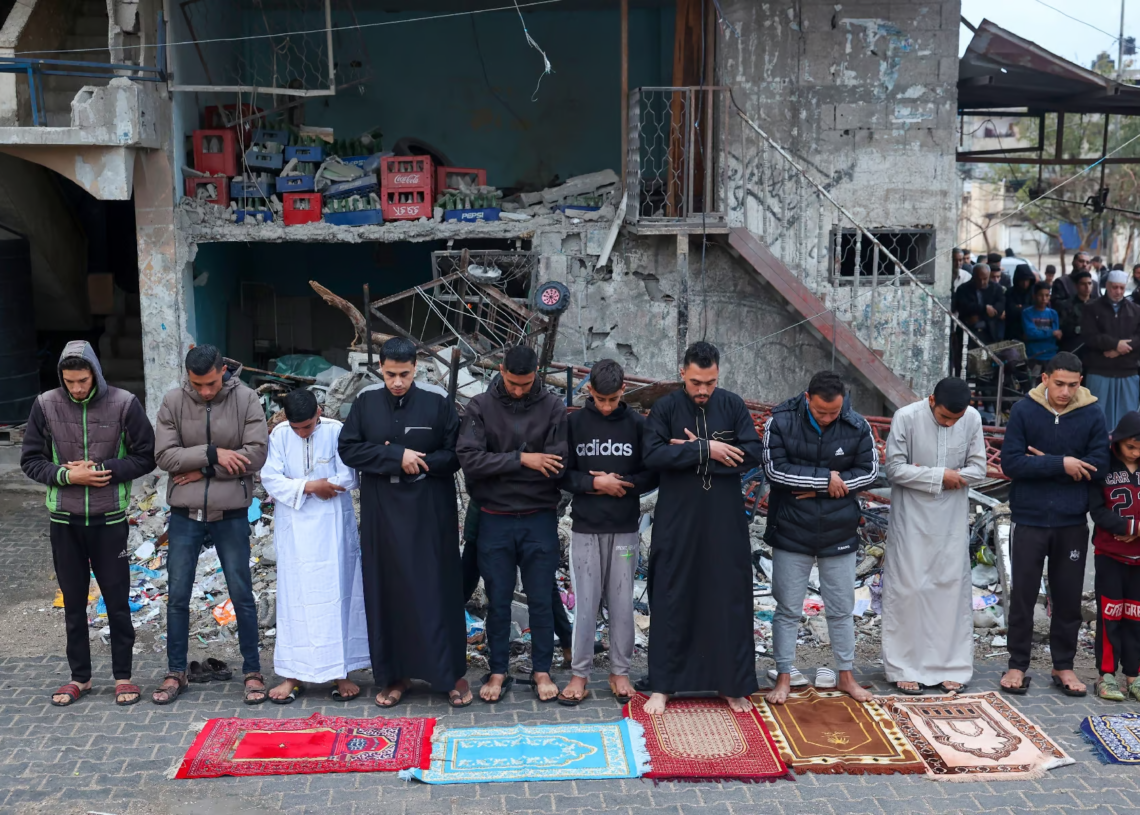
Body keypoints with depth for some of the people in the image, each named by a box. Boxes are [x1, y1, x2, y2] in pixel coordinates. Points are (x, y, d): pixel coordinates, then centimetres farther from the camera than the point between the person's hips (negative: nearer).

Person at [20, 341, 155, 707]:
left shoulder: (123, 404, -8)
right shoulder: (45, 406, -3)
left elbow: (146, 457, -4)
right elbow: (30, 460, 2)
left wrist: (102, 469, -16)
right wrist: (67, 475, -14)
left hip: (110, 518, -2)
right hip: (64, 519, 2)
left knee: (117, 600, 5)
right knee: (73, 601, 12)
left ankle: (123, 676, 18)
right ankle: (79, 676, 25)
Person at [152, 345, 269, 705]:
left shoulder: (246, 399, -7)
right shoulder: (173, 401, -2)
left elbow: (256, 454, -14)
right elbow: (165, 455, -9)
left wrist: (202, 470, -13)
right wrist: (212, 453, -19)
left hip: (231, 514, -2)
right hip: (185, 514, 2)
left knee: (242, 595, 6)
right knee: (177, 596, 9)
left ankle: (253, 671, 19)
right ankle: (175, 672, 24)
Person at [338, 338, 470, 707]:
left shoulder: (438, 405, 0)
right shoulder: (365, 404, 5)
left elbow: (455, 455, -1)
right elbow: (347, 448, -4)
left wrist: (418, 462, -14)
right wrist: (397, 455, -14)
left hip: (430, 514, -2)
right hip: (381, 514, 2)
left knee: (437, 591, 0)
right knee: (387, 593, 5)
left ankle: (452, 673, 10)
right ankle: (394, 674, 17)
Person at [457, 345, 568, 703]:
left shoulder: (553, 408, -3)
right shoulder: (481, 406, -2)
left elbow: (558, 466, -12)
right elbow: (469, 458, -14)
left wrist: (499, 466, -13)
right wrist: (521, 460, -18)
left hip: (539, 520, 0)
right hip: (495, 521, 0)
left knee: (541, 601, 8)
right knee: (498, 601, 10)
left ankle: (542, 671, 23)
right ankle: (498, 672, 24)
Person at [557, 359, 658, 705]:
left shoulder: (637, 424, -2)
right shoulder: (574, 423, -1)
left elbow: (652, 476, 0)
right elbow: (563, 474, 0)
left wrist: (620, 483, -13)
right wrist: (595, 483, -14)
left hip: (625, 529, 0)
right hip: (585, 528, 0)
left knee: (622, 603, 8)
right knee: (585, 603, 4)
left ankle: (620, 671, 20)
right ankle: (579, 673, 15)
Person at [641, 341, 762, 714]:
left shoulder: (733, 405, 1)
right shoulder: (665, 408, -3)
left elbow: (752, 454, -9)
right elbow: (652, 455, -16)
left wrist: (691, 453, -13)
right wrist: (706, 450, -19)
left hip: (725, 521, 1)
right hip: (676, 521, -1)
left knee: (730, 600, 6)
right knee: (671, 601, 4)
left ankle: (734, 685, 20)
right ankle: (663, 685, 16)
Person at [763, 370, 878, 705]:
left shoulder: (857, 426, -6)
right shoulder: (781, 421, -12)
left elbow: (869, 471, -3)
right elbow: (774, 469, -17)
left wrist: (819, 488, -14)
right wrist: (826, 478, -17)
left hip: (839, 535, 2)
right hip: (791, 533, -2)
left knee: (841, 609, 13)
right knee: (788, 609, 7)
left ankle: (846, 675, 29)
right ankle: (784, 678, 19)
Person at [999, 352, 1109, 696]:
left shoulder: (1092, 415, -3)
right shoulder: (1023, 411, -8)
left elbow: (1098, 463, -9)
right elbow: (1011, 462, -14)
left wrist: (1044, 462, -15)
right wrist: (1061, 465, -19)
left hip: (1072, 522, 2)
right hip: (1029, 520, -1)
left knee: (1069, 597, 11)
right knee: (1023, 595, 7)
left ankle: (1064, 666, 26)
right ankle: (1018, 665, 19)